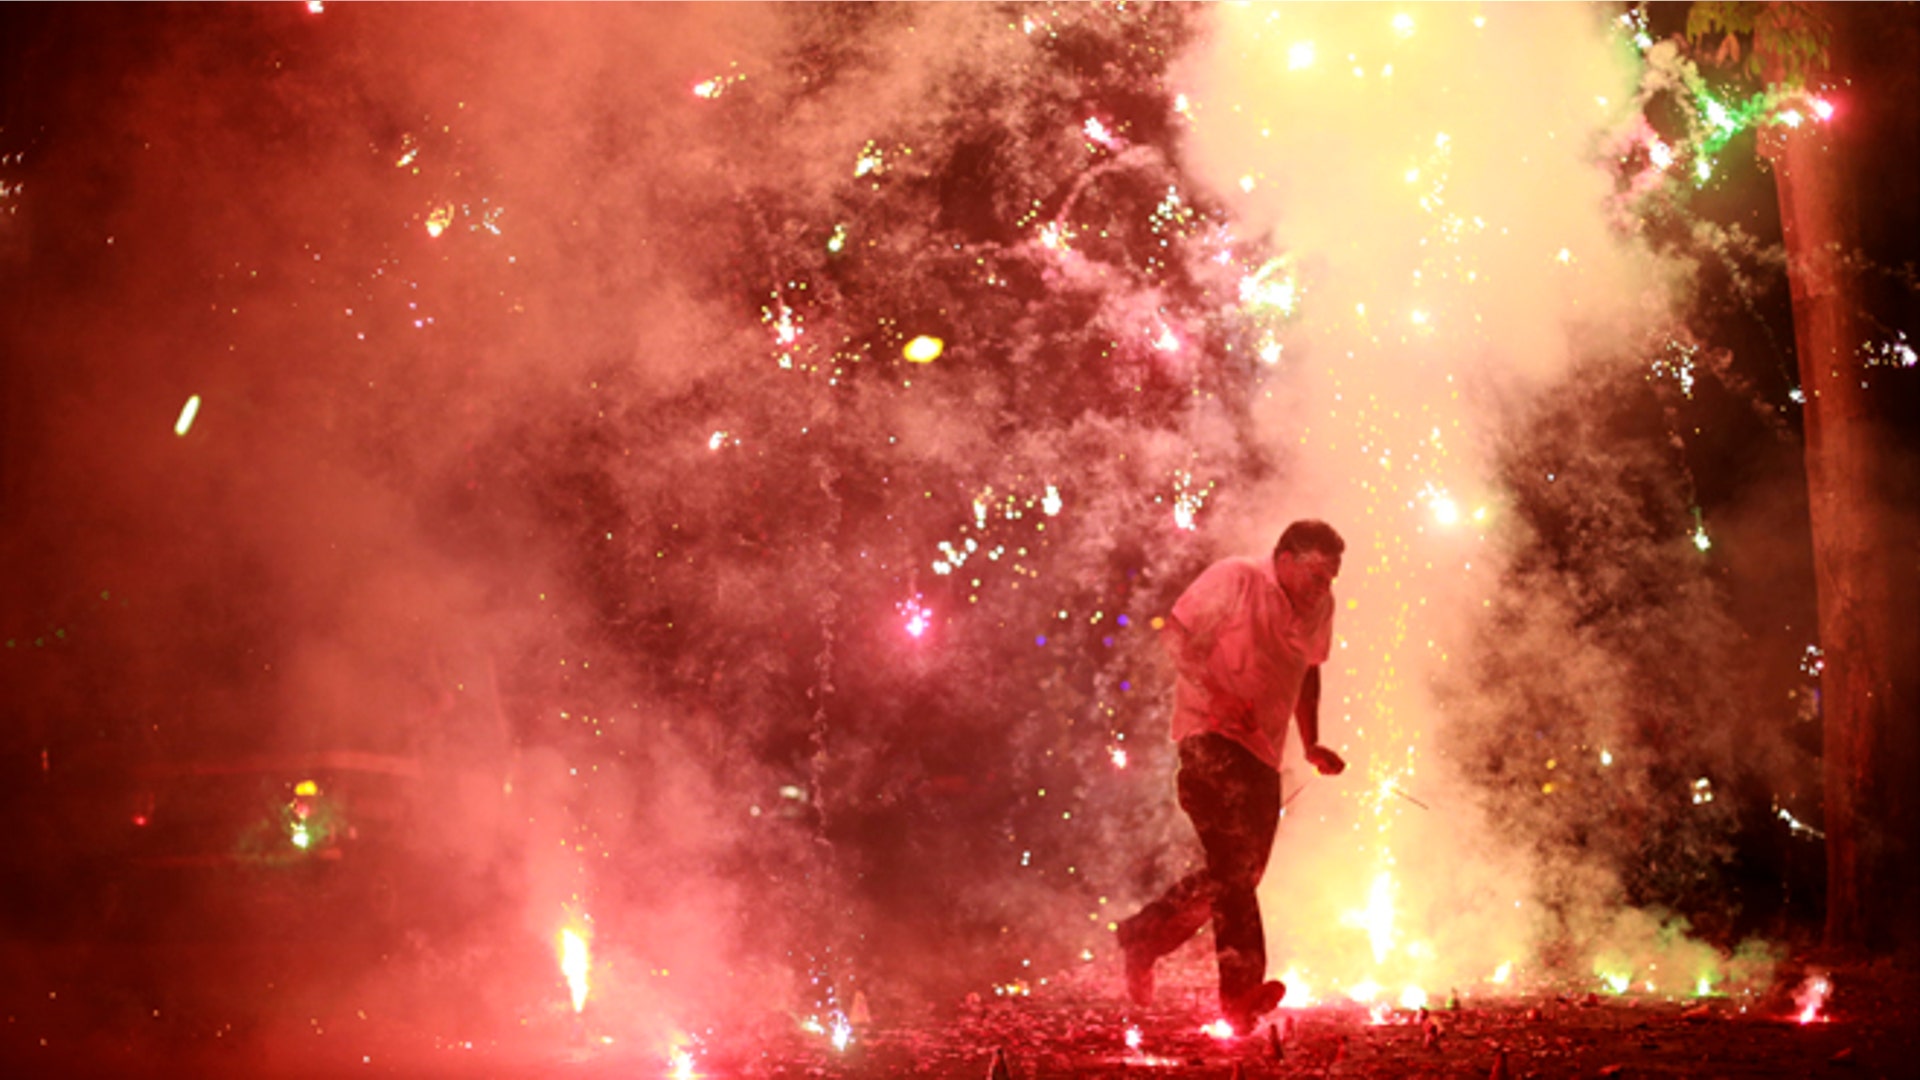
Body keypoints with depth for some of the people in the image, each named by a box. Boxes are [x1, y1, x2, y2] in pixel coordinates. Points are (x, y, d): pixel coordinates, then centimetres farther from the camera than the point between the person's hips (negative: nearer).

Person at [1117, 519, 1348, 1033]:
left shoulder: (1318, 608, 12)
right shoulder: (1235, 580, -9)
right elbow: (1176, 632, -10)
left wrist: (1311, 744, 15)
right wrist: (1216, 692, -21)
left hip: (1263, 750, 8)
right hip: (1212, 737, -8)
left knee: (1239, 872, 9)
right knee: (1233, 861, -20)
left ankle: (1144, 935, 26)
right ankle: (1242, 990, -25)